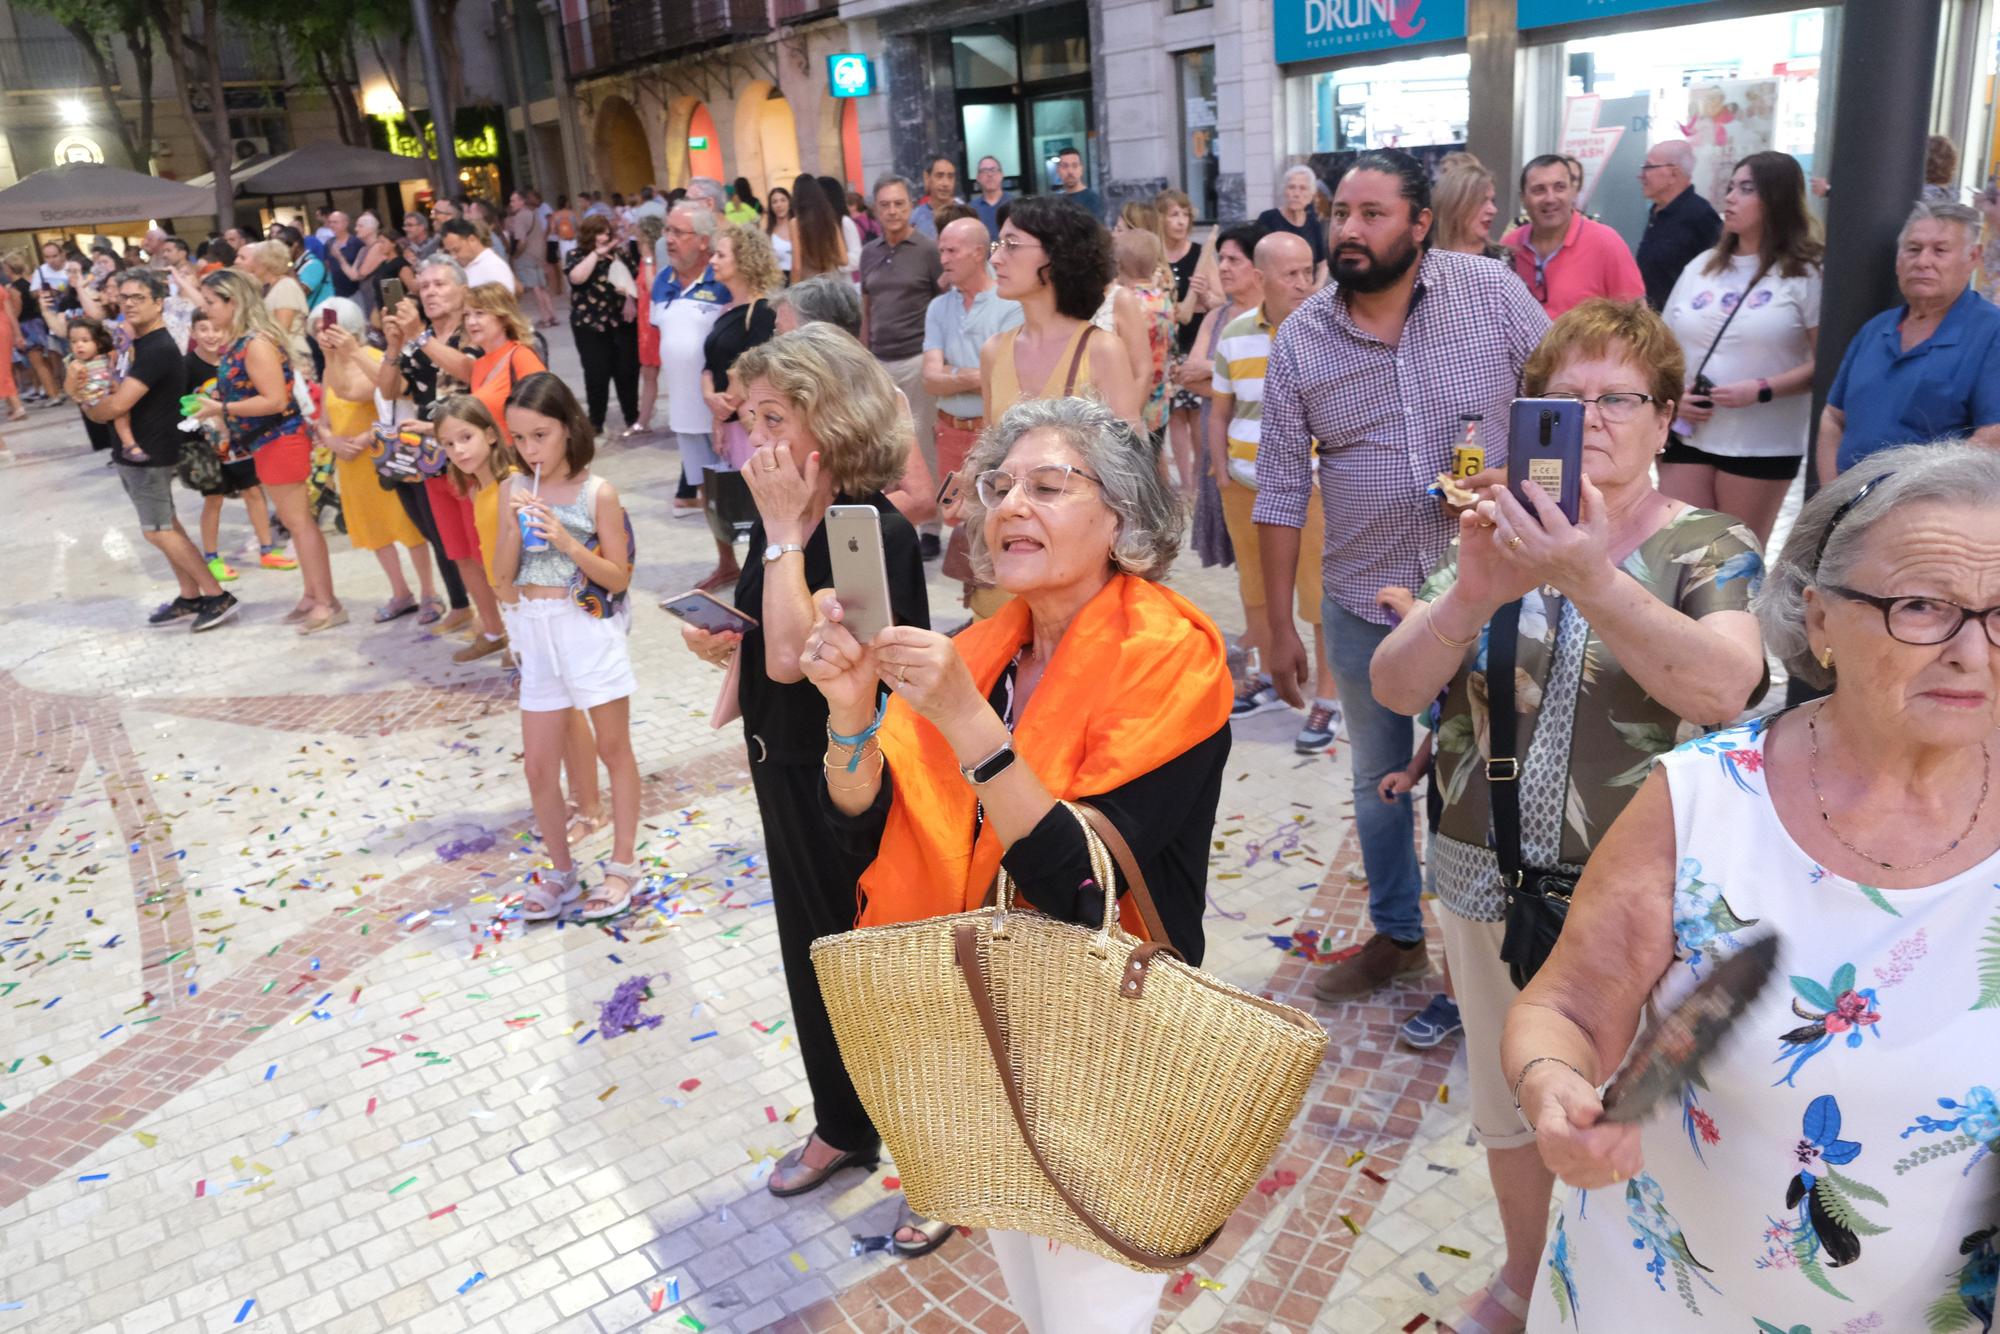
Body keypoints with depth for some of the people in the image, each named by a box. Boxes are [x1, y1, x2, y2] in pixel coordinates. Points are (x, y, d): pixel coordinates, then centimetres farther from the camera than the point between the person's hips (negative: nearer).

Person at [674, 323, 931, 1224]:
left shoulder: (875, 532, -22)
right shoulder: (781, 522, 2)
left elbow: (795, 656, -32)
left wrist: (784, 530, -26)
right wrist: (721, 646, -3)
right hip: (787, 770, 8)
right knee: (812, 948, 22)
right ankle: (843, 1123, 45)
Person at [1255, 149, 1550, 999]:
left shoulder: (1492, 294, -8)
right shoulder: (1301, 339, -4)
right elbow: (1282, 491, -2)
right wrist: (1279, 627, -2)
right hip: (1365, 607, 2)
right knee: (1380, 782, 18)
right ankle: (1396, 934, 40)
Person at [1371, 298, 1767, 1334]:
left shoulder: (1712, 549, -8)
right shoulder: (1495, 532, 0)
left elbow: (1723, 687, -29)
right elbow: (1394, 687, -12)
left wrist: (1588, 580, -43)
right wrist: (1470, 596, -31)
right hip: (1490, 888, 3)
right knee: (1508, 1104, 21)